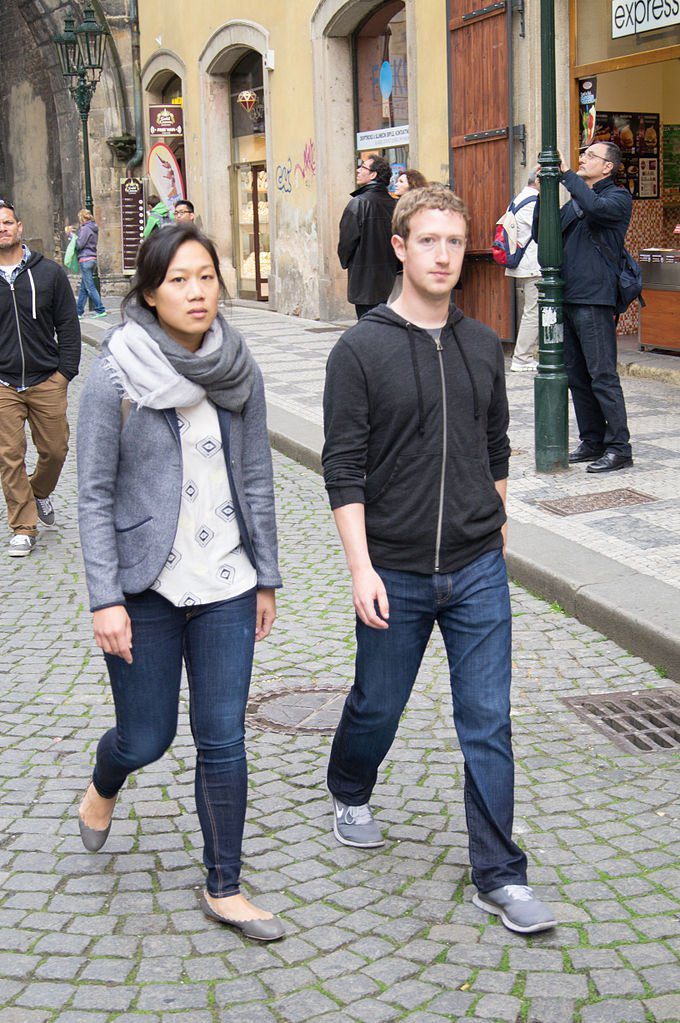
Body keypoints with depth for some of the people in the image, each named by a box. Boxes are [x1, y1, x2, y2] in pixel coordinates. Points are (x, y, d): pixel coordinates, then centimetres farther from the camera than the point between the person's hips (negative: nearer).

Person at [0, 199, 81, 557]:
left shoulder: (49, 273, 3)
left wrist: (65, 370, -1)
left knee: (55, 449, 7)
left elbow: (68, 325, 7)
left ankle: (40, 493, 38)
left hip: (47, 382, 1)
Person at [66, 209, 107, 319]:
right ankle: (79, 312, 16)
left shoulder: (86, 229, -13)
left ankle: (100, 310, -6)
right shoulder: (93, 228, 13)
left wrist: (72, 234, -2)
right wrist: (75, 231, 12)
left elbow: (79, 244, -14)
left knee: (90, 287, -6)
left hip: (85, 259, -9)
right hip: (93, 258, 9)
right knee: (83, 287, 12)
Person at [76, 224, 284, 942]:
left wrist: (265, 578, 9)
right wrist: (105, 600, -12)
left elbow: (256, 479, 8)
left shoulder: (237, 370, 1)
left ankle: (224, 889, 21)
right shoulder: (116, 375, -10)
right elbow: (94, 494, -8)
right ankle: (102, 788, 46)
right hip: (145, 587, -3)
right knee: (147, 738, 9)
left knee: (223, 742, 4)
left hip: (226, 587, 3)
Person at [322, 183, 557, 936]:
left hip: (477, 569, 3)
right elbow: (344, 470, -10)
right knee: (378, 705, 15)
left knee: (488, 722, 2)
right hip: (395, 572, -3)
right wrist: (360, 568, -15)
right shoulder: (361, 351, -8)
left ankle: (499, 876, 11)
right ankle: (350, 794, 46)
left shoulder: (482, 347, 5)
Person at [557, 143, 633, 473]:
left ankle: (619, 447, -3)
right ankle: (592, 441, 20)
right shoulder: (574, 201, 20)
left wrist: (566, 174, -14)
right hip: (566, 298, 8)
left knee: (602, 376, -8)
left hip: (594, 300, -8)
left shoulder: (618, 198, -1)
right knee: (576, 375, 11)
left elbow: (595, 207, -23)